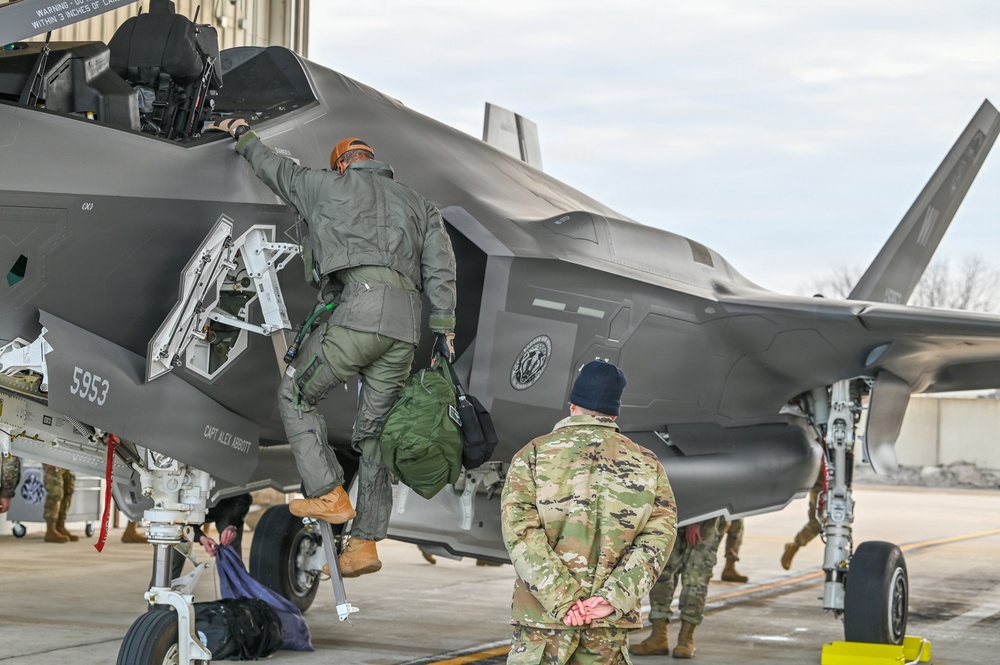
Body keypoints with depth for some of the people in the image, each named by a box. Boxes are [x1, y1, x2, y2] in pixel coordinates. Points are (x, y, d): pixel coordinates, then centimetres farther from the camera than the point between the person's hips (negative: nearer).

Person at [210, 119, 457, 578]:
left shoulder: (331, 185, 17)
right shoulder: (418, 204, 28)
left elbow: (277, 170, 32)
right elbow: (440, 267, 16)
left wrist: (243, 136, 50)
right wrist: (444, 329, 13)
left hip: (357, 310, -5)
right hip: (406, 324, 5)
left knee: (295, 397, 12)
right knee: (375, 431, 10)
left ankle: (329, 495, -1)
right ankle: (365, 543, 7)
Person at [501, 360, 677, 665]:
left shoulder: (534, 455, 0)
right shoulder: (647, 464, 7)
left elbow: (520, 530, -11)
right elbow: (658, 537, -4)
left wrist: (561, 598, -14)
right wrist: (614, 598, -12)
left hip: (542, 616, -2)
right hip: (610, 624, 2)